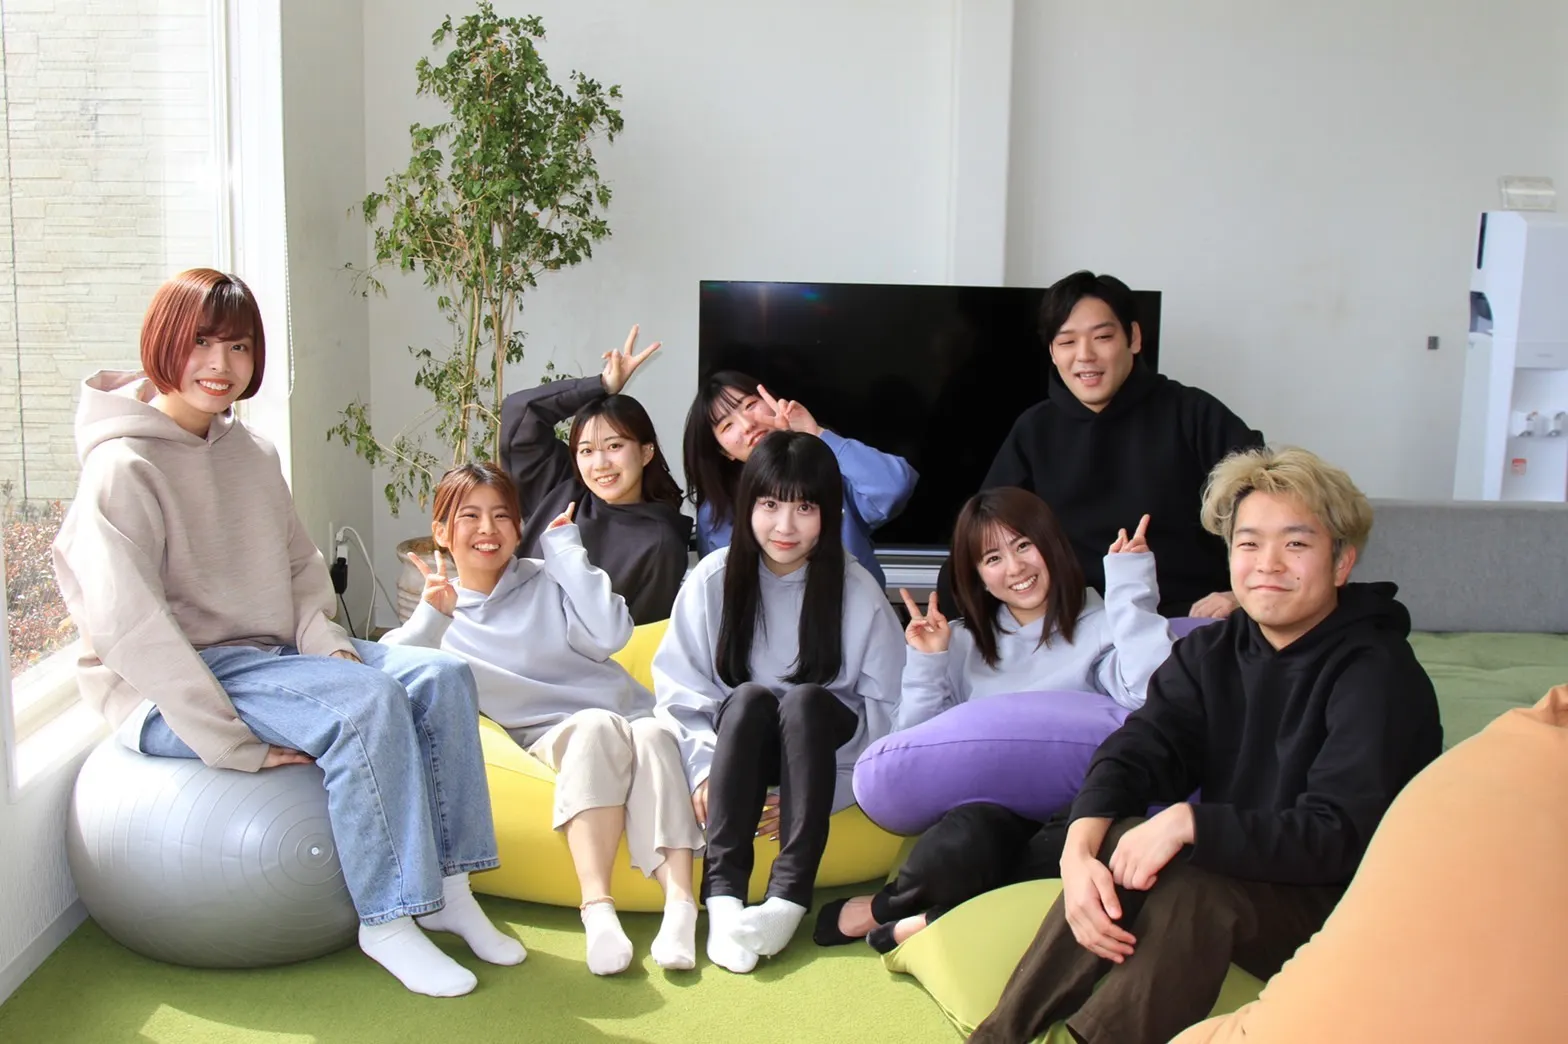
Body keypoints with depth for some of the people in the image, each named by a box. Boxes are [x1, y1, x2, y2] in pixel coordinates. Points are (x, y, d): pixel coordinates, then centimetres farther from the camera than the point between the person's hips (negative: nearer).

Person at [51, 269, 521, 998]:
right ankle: (388, 924, -15)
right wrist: (239, 745, -24)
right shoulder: (124, 467, -15)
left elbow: (300, 565, 16)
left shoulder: (252, 453, 8)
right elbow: (127, 624, -23)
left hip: (271, 656, 8)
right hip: (170, 694, -8)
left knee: (441, 677, -8)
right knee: (368, 702, -28)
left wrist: (323, 640, -6)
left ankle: (447, 890, -2)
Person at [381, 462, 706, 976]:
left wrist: (565, 548, -1)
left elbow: (610, 633, -8)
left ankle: (680, 903, -46)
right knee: (597, 726, -35)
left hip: (629, 721, 1)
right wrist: (432, 616, -18)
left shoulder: (546, 581, 10)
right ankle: (597, 907, -45)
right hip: (551, 739, -1)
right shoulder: (442, 615, 12)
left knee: (653, 735, -34)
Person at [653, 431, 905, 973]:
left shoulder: (857, 590, -8)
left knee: (804, 700, -32)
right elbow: (679, 688, -3)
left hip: (821, 744, -1)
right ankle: (722, 891, -37)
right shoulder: (714, 580, -4)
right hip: (738, 744, 1)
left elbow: (885, 706, -7)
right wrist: (705, 769, -17)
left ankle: (789, 896, -36)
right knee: (750, 697, -31)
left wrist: (822, 790, -16)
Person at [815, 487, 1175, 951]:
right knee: (959, 847, -37)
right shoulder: (964, 643, 17)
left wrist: (1131, 591, -10)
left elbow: (1151, 699, -16)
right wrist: (926, 664, 0)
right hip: (986, 804, 1)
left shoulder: (1100, 628, 6)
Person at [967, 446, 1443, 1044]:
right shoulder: (1209, 652, 3)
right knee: (1125, 840, -22)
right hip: (1232, 866, 5)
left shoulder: (1380, 676, -16)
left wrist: (1190, 821, -34)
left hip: (1344, 903, -5)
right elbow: (1137, 749, -9)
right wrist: (1079, 852, -27)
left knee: (1192, 887, -31)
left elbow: (1339, 835, -26)